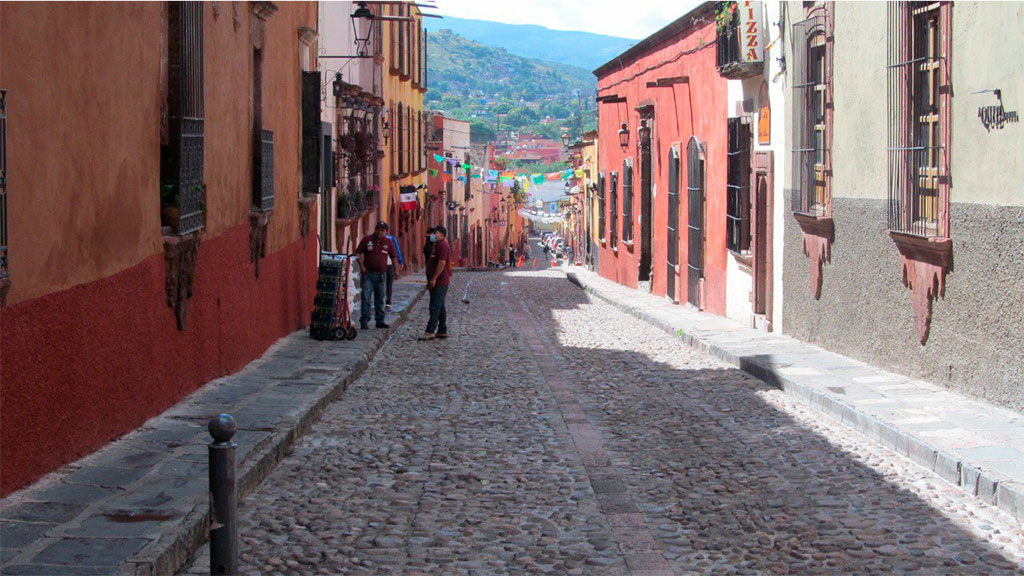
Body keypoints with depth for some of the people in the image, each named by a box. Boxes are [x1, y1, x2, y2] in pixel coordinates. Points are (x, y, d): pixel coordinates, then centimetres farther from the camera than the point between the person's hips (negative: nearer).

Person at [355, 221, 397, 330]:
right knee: (366, 298, -6)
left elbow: (394, 257, 11)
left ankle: (380, 321, 17)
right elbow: (358, 253, 1)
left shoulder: (388, 242, 5)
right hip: (368, 273, -3)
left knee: (380, 299, 11)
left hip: (381, 274, 3)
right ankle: (364, 321, -5)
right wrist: (361, 266, -9)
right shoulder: (367, 240, -3)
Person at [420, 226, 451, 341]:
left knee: (435, 308, -11)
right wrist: (430, 280, 23)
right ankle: (442, 331, 16)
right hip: (437, 283, 11)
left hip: (439, 282, -11)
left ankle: (430, 332, -13)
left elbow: (441, 263, -22)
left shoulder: (443, 245, -14)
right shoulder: (438, 245, 20)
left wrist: (434, 279, -22)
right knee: (440, 307, 12)